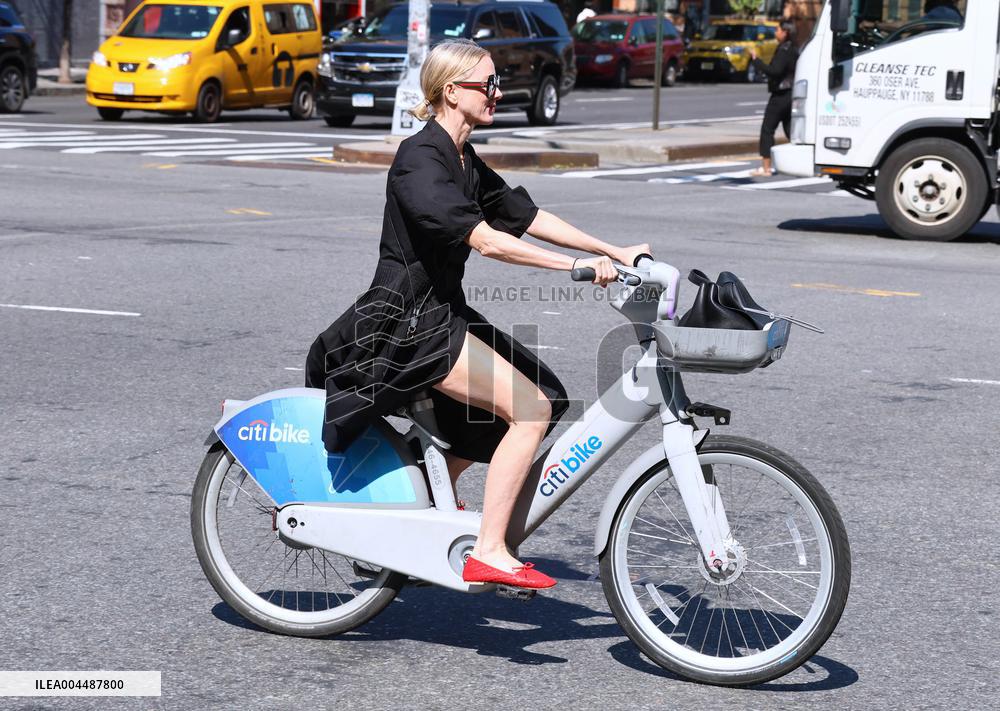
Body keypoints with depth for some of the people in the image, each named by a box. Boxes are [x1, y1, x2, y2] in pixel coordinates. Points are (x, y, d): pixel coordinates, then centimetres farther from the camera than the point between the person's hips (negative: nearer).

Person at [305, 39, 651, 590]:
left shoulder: (465, 162, 13)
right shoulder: (420, 158, -18)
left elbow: (528, 217, 12)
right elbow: (485, 240, -27)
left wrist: (614, 252, 4)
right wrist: (578, 266, -30)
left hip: (440, 312, 10)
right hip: (407, 321, -10)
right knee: (532, 409, -16)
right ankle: (489, 553, -15)